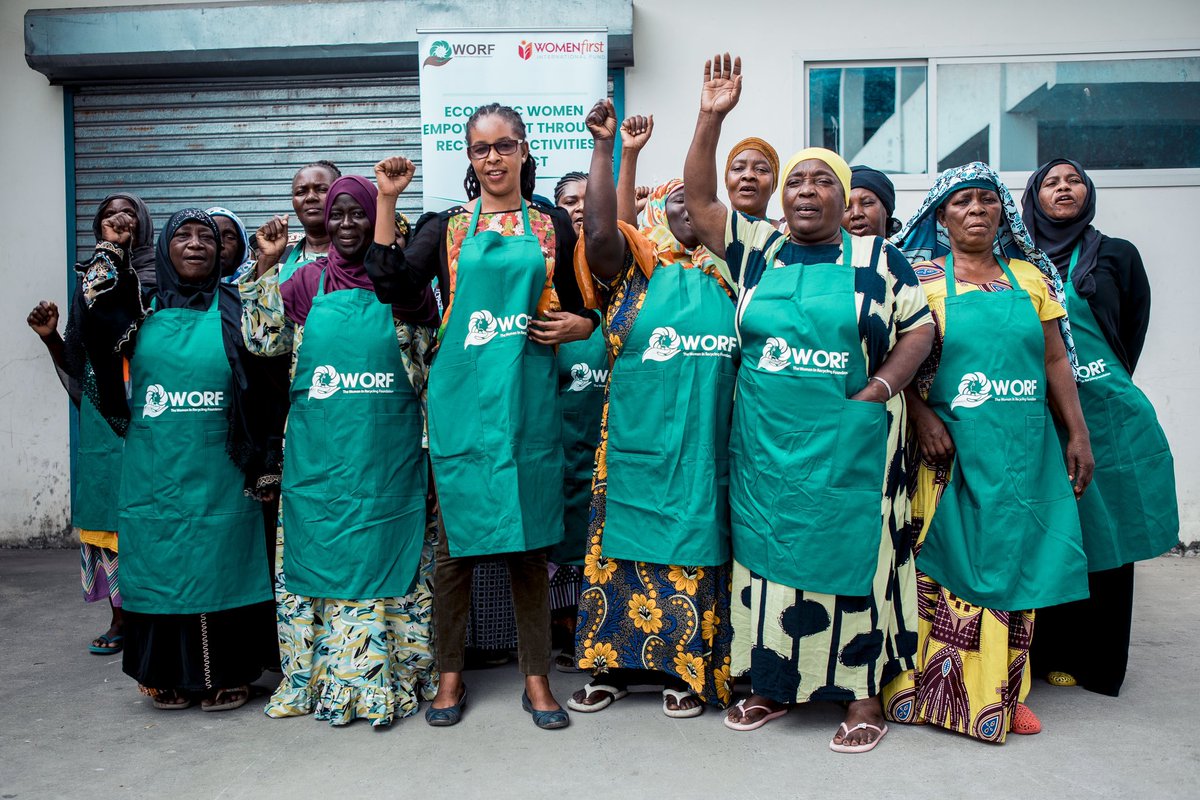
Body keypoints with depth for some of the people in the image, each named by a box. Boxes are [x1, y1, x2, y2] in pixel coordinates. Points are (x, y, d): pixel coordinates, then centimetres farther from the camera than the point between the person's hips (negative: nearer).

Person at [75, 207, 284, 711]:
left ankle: (225, 675, 16)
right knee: (161, 565, 7)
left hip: (219, 473, -2)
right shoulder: (143, 306, 9)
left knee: (221, 567, 3)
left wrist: (264, 466, -7)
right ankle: (171, 674, 21)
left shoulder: (234, 309, 3)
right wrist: (110, 250, -14)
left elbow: (263, 385, -1)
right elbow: (96, 310, -13)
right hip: (154, 472, 2)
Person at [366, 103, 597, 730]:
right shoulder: (447, 227, 9)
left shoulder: (552, 226, 11)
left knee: (529, 540, 6)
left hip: (528, 396, 0)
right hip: (461, 396, 0)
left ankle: (537, 680, 19)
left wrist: (577, 326, -5)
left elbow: (579, 305, 17)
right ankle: (450, 676, 22)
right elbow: (393, 286, -5)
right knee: (455, 538, 5)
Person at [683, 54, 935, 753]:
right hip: (765, 445, 2)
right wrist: (712, 118, -9)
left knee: (853, 560, 5)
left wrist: (878, 390, -10)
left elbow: (920, 329, 4)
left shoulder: (877, 259, 3)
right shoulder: (757, 248, 7)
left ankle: (864, 697, 19)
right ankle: (773, 684, 26)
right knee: (768, 559, 10)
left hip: (849, 447, -2)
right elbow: (700, 199, 1)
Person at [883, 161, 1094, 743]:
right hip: (951, 451, -3)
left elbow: (1056, 363, 12)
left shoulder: (1030, 277, 12)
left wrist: (1078, 434, 6)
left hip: (1024, 451, 4)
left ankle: (1003, 693, 21)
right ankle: (941, 690, 13)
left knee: (1013, 565, 8)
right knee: (948, 567, 0)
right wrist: (922, 417, -17)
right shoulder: (921, 276, 1)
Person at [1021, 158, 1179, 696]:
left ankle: (1094, 662, 16)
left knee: (1103, 540, 4)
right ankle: (1047, 653, 17)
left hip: (1102, 413, -1)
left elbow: (1131, 336, 9)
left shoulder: (1116, 256, 8)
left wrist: (1102, 392, 6)